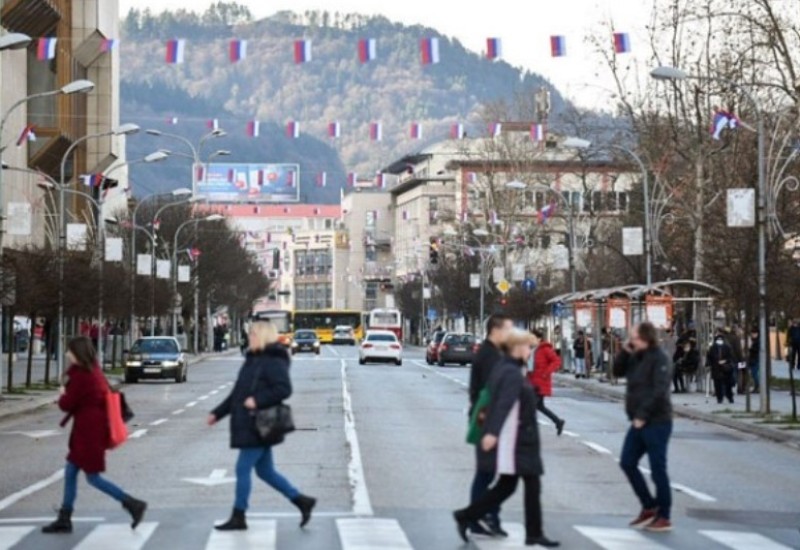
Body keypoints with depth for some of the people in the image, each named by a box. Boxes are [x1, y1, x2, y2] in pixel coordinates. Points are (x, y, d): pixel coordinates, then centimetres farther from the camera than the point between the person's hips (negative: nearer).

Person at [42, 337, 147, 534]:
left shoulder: (80, 375, -19)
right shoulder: (95, 371, 9)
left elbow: (67, 404, -16)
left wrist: (62, 395, 7)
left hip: (88, 432, -10)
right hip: (95, 427, 10)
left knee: (93, 478, -2)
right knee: (70, 471, 13)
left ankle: (133, 504, -2)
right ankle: (64, 520, 18)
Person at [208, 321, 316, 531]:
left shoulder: (273, 361, -12)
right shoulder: (253, 360, 16)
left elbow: (284, 389, -22)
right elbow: (237, 393, 22)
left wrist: (258, 400, -26)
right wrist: (217, 413, 19)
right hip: (247, 426, 9)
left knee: (243, 469, -4)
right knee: (265, 471, 12)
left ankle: (238, 517, 4)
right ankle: (302, 502, 18)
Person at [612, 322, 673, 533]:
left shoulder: (659, 359, -14)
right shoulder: (636, 357, 11)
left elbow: (659, 391, -21)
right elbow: (618, 372, 15)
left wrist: (642, 416, -23)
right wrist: (625, 352, 0)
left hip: (657, 423, -9)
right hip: (639, 422, 9)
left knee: (658, 469, -3)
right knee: (627, 462, 11)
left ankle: (664, 518, 6)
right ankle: (649, 507, 21)